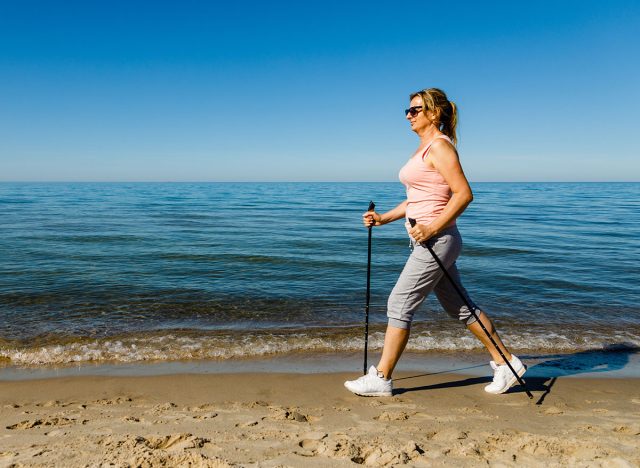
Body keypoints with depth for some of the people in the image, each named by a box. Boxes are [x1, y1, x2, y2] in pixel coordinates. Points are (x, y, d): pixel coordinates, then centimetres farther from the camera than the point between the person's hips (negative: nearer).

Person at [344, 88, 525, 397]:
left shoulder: (440, 146, -12)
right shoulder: (424, 148, 17)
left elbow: (464, 194, -20)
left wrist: (432, 229, -23)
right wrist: (384, 218, 13)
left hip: (437, 241, -10)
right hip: (427, 242, 10)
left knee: (399, 305, -4)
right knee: (460, 308, 16)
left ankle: (380, 379, 8)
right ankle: (505, 363, 29)